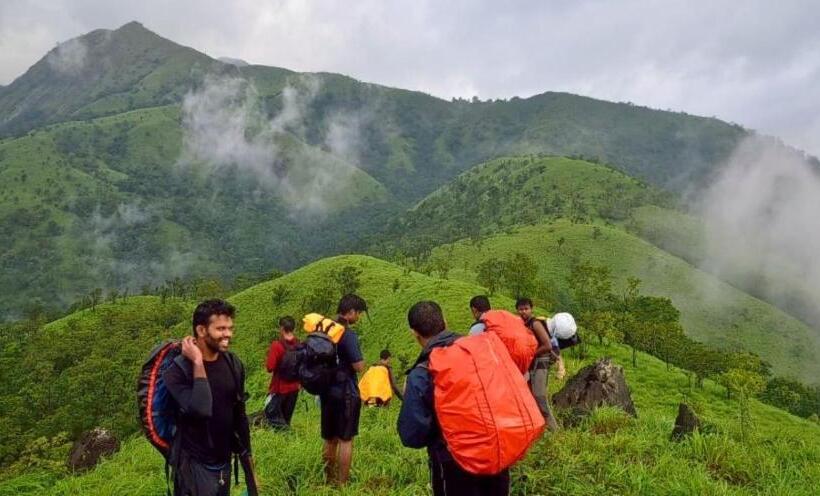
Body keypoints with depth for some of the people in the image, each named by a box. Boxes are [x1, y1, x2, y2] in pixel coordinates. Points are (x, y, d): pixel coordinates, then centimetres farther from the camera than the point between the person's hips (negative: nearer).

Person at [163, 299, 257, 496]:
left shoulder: (233, 364, -1)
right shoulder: (178, 370, -17)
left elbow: (240, 415, 7)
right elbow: (200, 410, -32)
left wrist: (248, 459, 10)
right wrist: (198, 364, -26)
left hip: (224, 463, 5)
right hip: (194, 466, -5)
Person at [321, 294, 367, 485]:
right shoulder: (348, 335, -19)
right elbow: (359, 367, -21)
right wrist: (360, 360, -1)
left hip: (327, 391, 7)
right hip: (345, 392, -7)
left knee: (330, 439, 17)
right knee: (345, 439, 2)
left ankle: (329, 480, 27)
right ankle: (342, 483, 7)